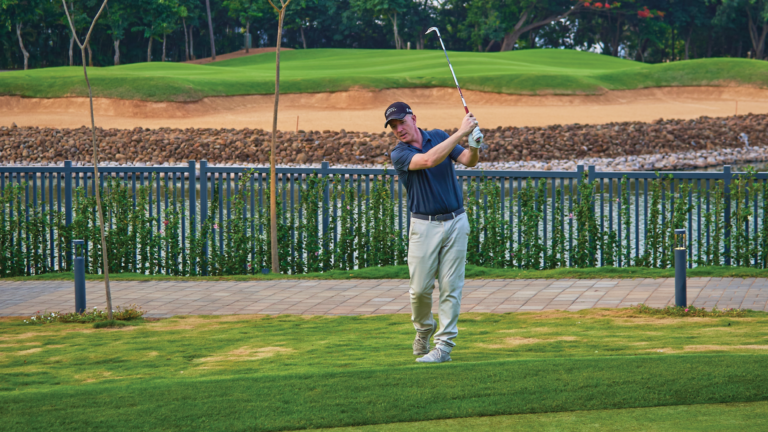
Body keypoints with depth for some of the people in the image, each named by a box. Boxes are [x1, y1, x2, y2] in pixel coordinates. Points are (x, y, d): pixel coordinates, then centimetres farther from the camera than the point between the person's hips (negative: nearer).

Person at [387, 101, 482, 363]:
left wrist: (474, 146, -25)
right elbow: (429, 160, -26)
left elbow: (468, 161, -2)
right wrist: (461, 132, -26)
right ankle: (423, 330, 26)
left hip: (455, 222, 2)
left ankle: (444, 346, 1)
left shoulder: (439, 136, 7)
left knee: (451, 287, -2)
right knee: (420, 288, -2)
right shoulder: (399, 154, -7)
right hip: (424, 226, -2)